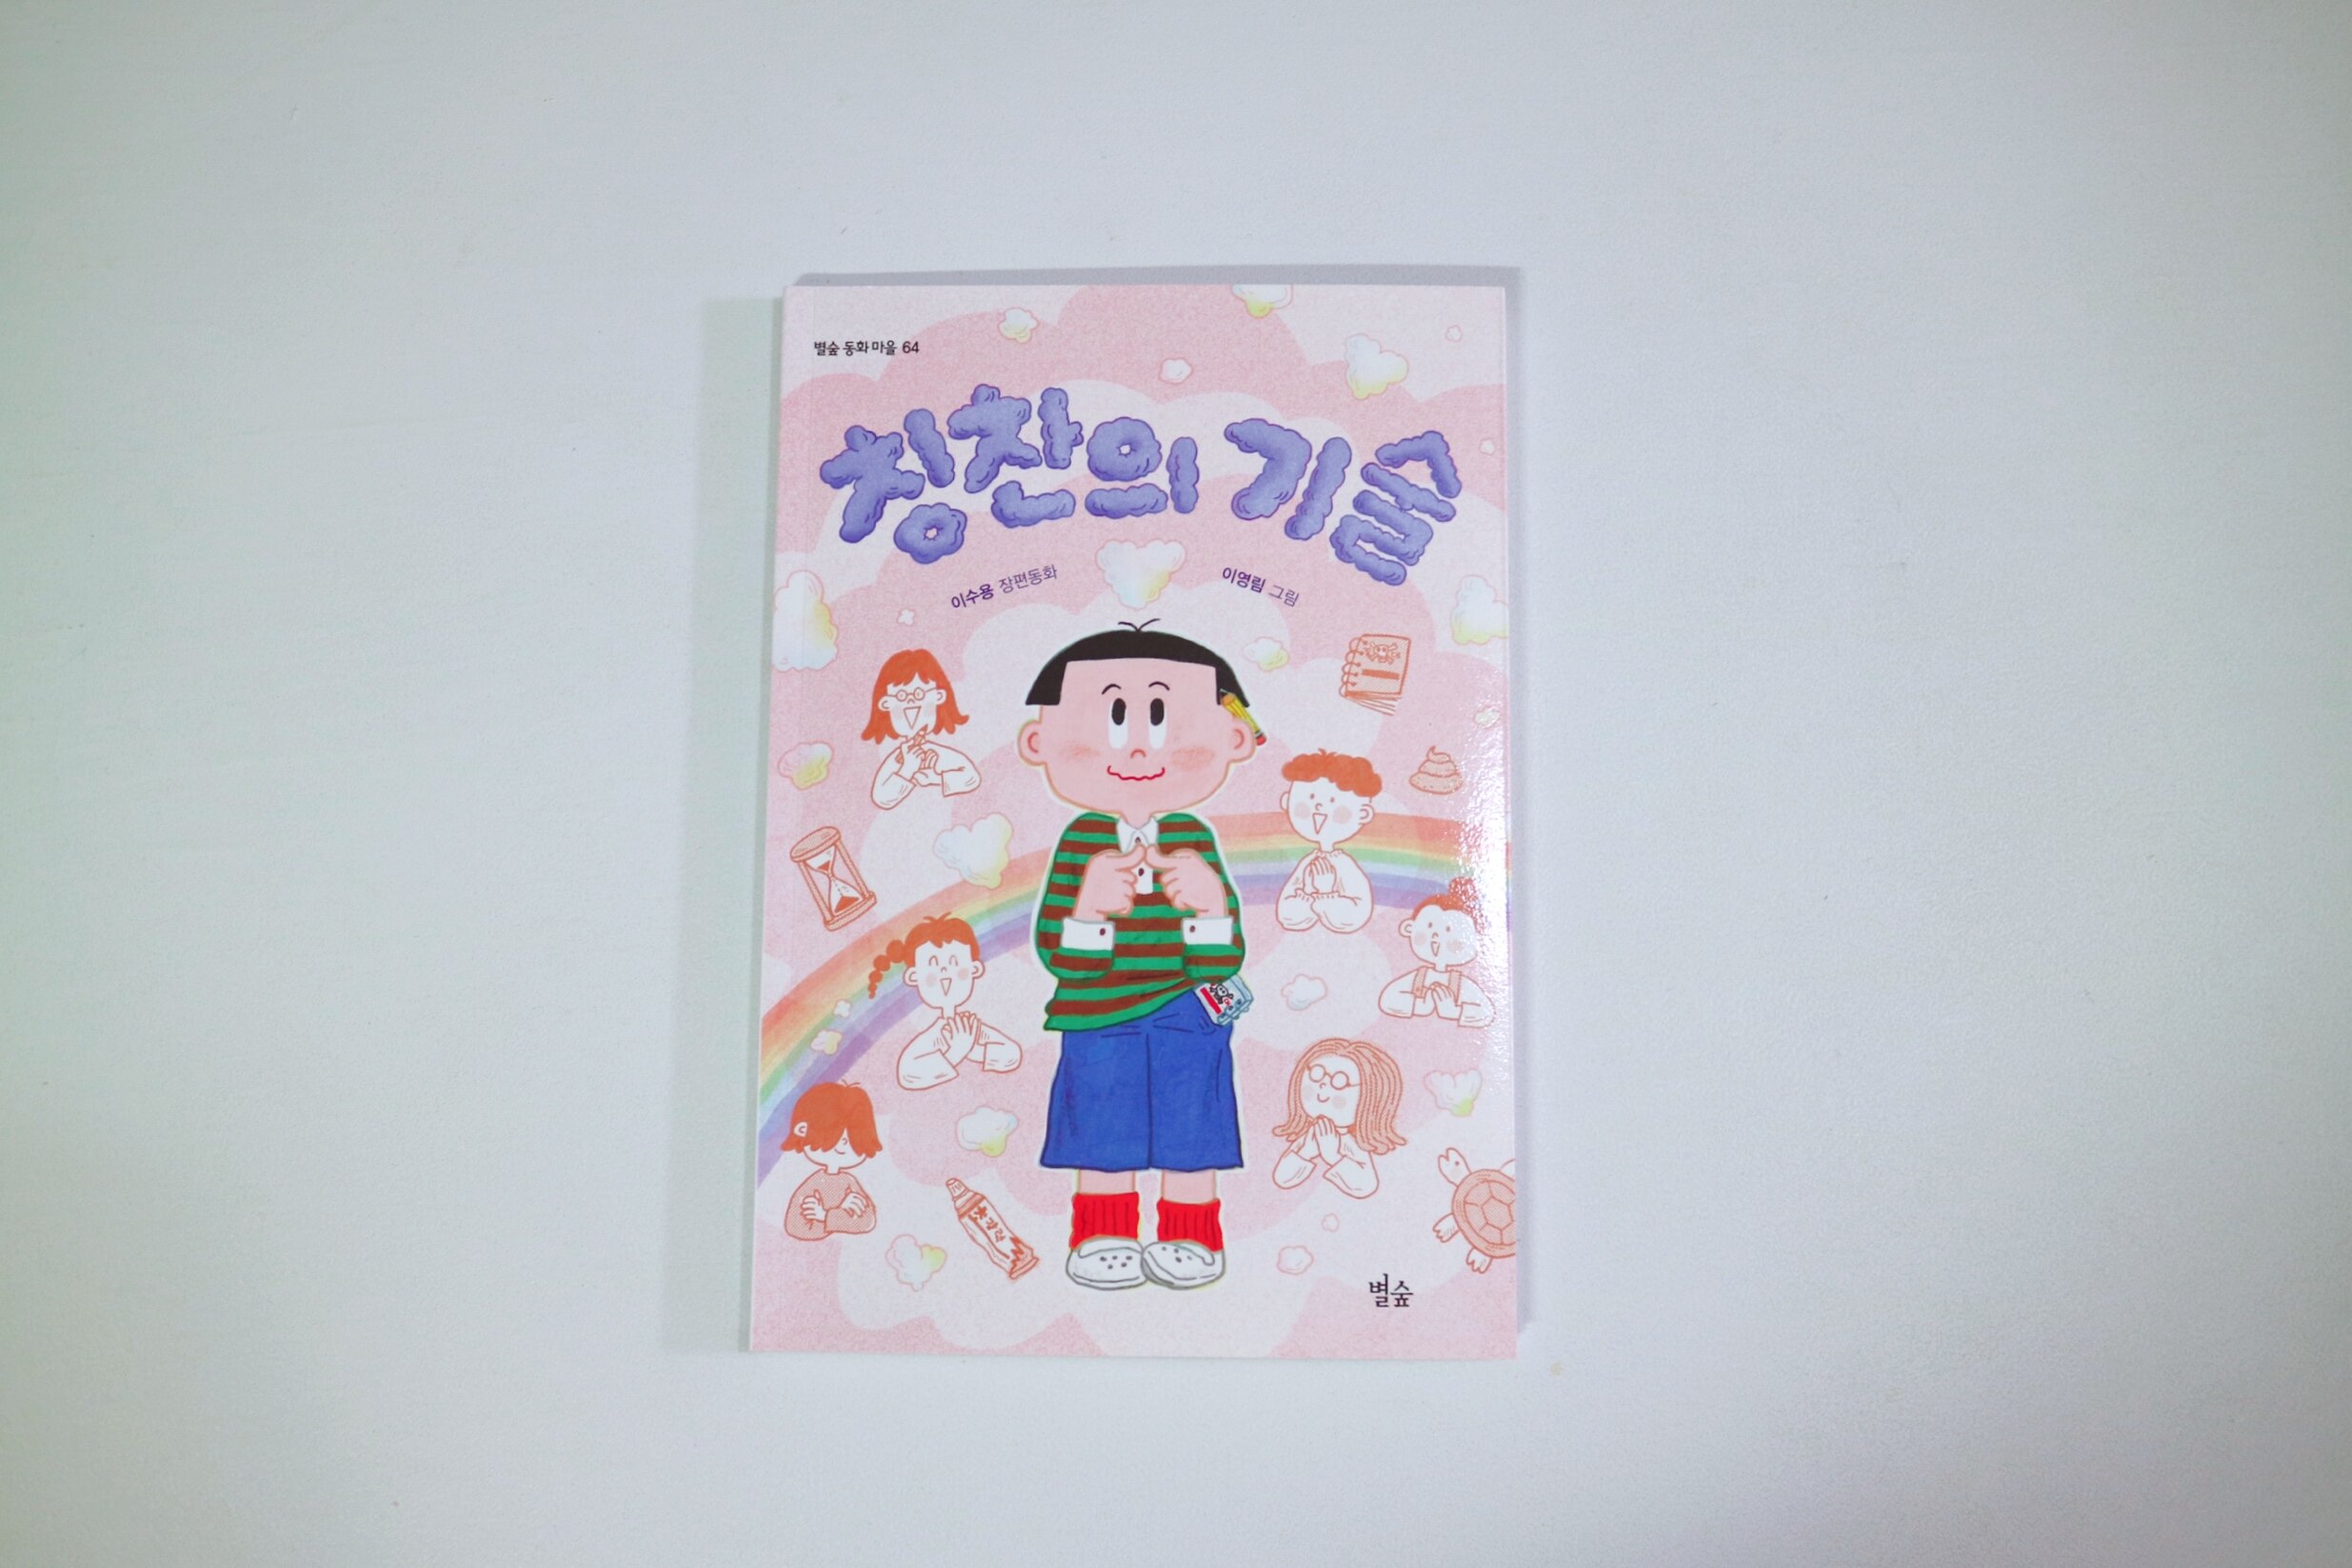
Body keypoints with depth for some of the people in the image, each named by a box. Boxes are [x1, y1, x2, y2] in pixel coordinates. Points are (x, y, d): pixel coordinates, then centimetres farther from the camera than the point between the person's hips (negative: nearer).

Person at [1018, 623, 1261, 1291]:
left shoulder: (1195, 840, -5)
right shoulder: (1080, 842, -8)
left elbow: (1222, 963, -7)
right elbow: (1062, 959, -12)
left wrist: (1210, 904, -24)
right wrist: (1089, 908, -28)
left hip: (1188, 1021, 1)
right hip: (1099, 1021, 0)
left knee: (1188, 1137, 8)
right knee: (1103, 1137, 9)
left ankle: (1190, 1239, 24)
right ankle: (1102, 1237, 26)